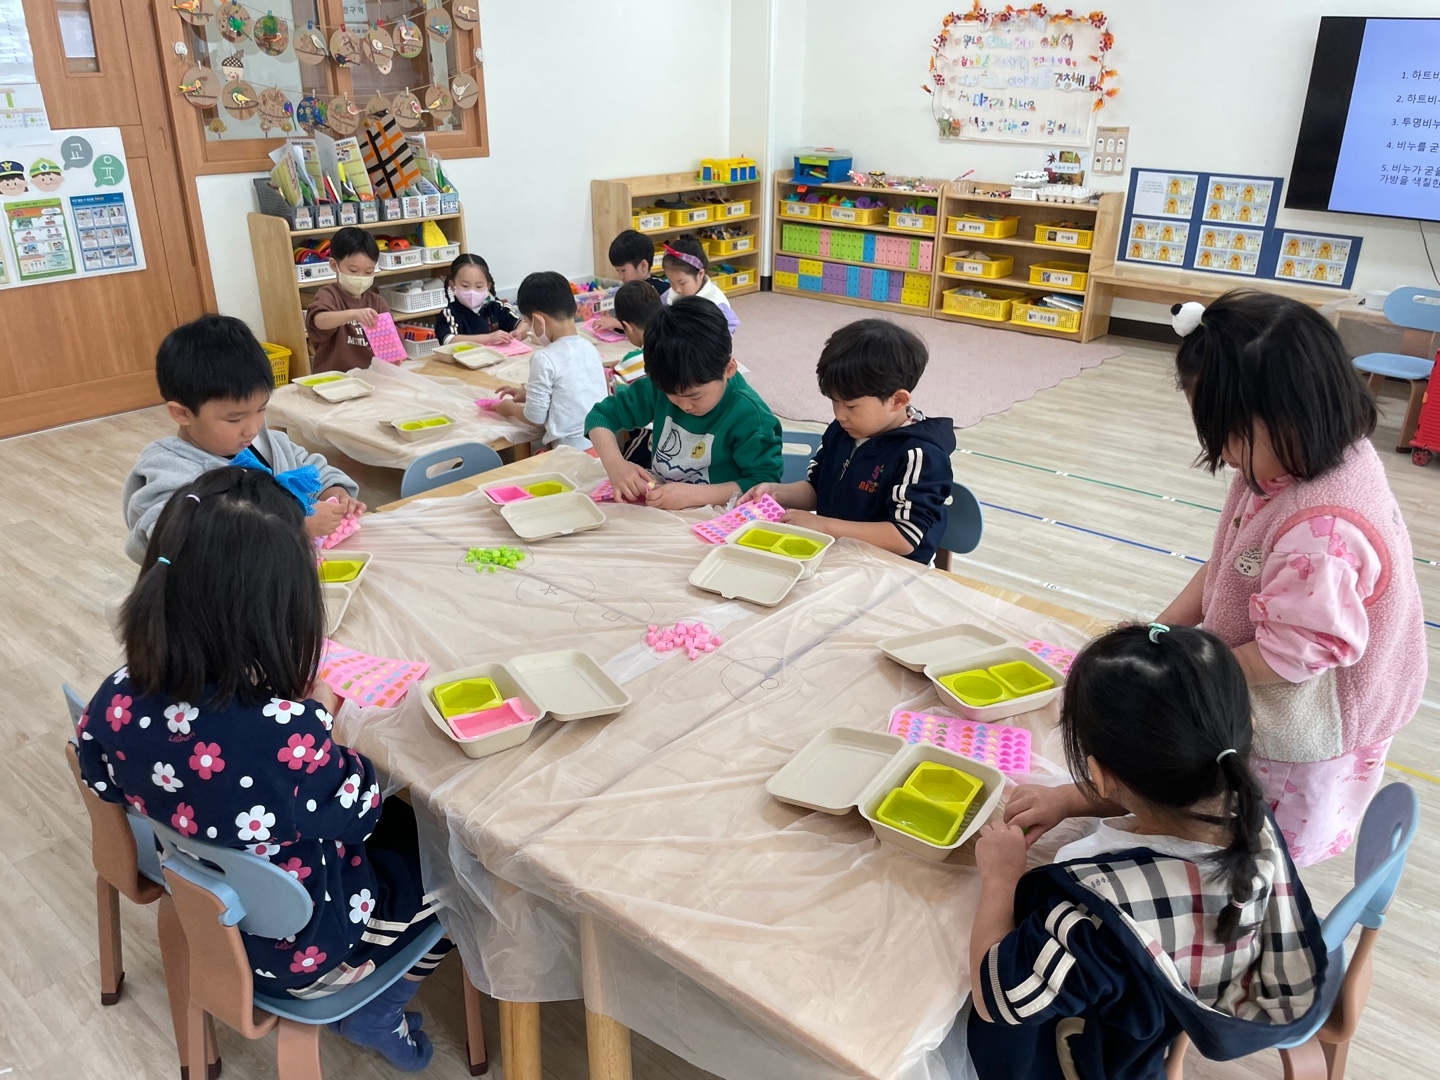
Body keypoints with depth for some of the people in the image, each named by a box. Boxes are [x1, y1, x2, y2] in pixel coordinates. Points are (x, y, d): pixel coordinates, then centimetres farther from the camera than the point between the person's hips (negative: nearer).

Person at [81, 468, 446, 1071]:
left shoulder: (118, 702, -22)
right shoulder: (291, 734, -41)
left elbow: (104, 786, 0)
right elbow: (357, 813, -21)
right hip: (298, 952, -6)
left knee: (401, 823, 25)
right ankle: (376, 1016, 27)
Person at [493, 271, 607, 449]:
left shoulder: (545, 359, -13)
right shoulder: (590, 349, 8)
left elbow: (536, 418, -7)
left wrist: (511, 408, 13)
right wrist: (529, 393, 27)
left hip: (572, 450, -7)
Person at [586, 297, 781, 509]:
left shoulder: (748, 415, -20)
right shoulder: (662, 385, -5)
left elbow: (767, 483, -20)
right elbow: (602, 416, 3)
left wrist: (693, 494, -27)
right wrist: (615, 464, -17)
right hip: (654, 512, 3)